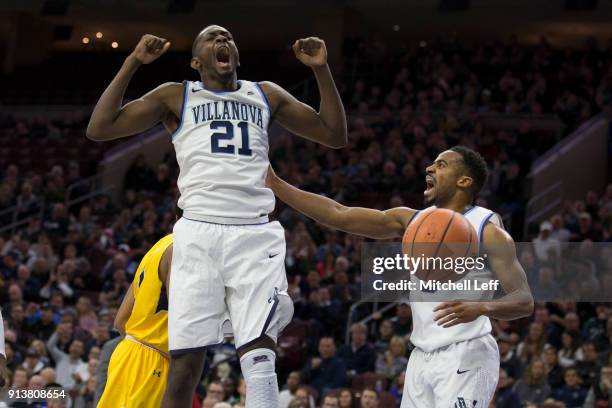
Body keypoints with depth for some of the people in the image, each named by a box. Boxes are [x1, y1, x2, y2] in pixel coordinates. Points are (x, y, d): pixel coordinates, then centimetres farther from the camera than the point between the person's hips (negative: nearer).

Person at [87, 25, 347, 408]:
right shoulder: (176, 96, 12)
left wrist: (321, 69, 8)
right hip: (199, 233, -1)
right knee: (186, 358, -7)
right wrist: (133, 62, -1)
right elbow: (99, 129, 4)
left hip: (255, 235, 1)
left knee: (258, 351, -12)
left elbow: (335, 135, 18)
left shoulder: (266, 95, 19)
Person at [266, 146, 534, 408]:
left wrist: (480, 308, -31)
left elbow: (524, 301, -11)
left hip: (466, 358, -7)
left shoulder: (487, 230, -7)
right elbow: (339, 215, 5)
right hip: (422, 358, 7)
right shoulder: (411, 220, 10)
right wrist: (276, 185, -2)